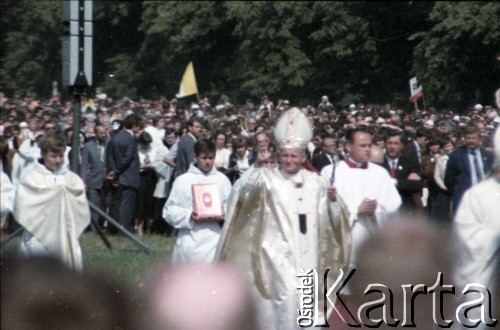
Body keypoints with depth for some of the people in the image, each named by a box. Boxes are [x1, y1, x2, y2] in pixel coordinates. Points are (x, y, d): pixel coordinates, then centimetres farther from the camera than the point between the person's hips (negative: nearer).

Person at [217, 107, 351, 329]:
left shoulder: (316, 182, 7)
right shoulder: (268, 178, -3)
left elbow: (333, 220, 8)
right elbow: (242, 192, -20)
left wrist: (333, 201, -12)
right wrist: (257, 167, -33)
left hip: (307, 252, 4)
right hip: (279, 251, -4)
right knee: (288, 292, -22)